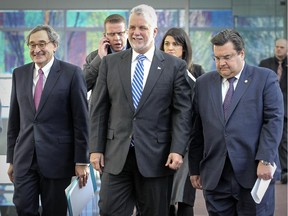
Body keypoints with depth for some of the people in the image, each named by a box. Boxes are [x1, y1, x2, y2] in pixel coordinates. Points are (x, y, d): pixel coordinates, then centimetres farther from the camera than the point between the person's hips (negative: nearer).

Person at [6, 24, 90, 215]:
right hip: (24, 158, 3)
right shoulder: (19, 74, 10)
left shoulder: (72, 73, -3)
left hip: (56, 158, -3)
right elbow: (14, 120, 14)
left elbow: (81, 120, -5)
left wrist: (81, 161, -7)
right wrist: (11, 159, 12)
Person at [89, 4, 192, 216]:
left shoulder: (175, 66, 1)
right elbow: (98, 109, 8)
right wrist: (96, 148, 2)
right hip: (116, 155, 2)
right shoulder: (110, 62, 8)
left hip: (156, 157, -2)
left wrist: (178, 150, -12)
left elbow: (183, 111, -2)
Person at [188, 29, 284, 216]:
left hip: (255, 173, -3)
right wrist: (195, 168, 11)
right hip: (215, 177, 3)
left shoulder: (265, 79, 3)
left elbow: (274, 121, -4)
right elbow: (197, 130, 13)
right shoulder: (203, 83, 13)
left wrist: (265, 160, -13)